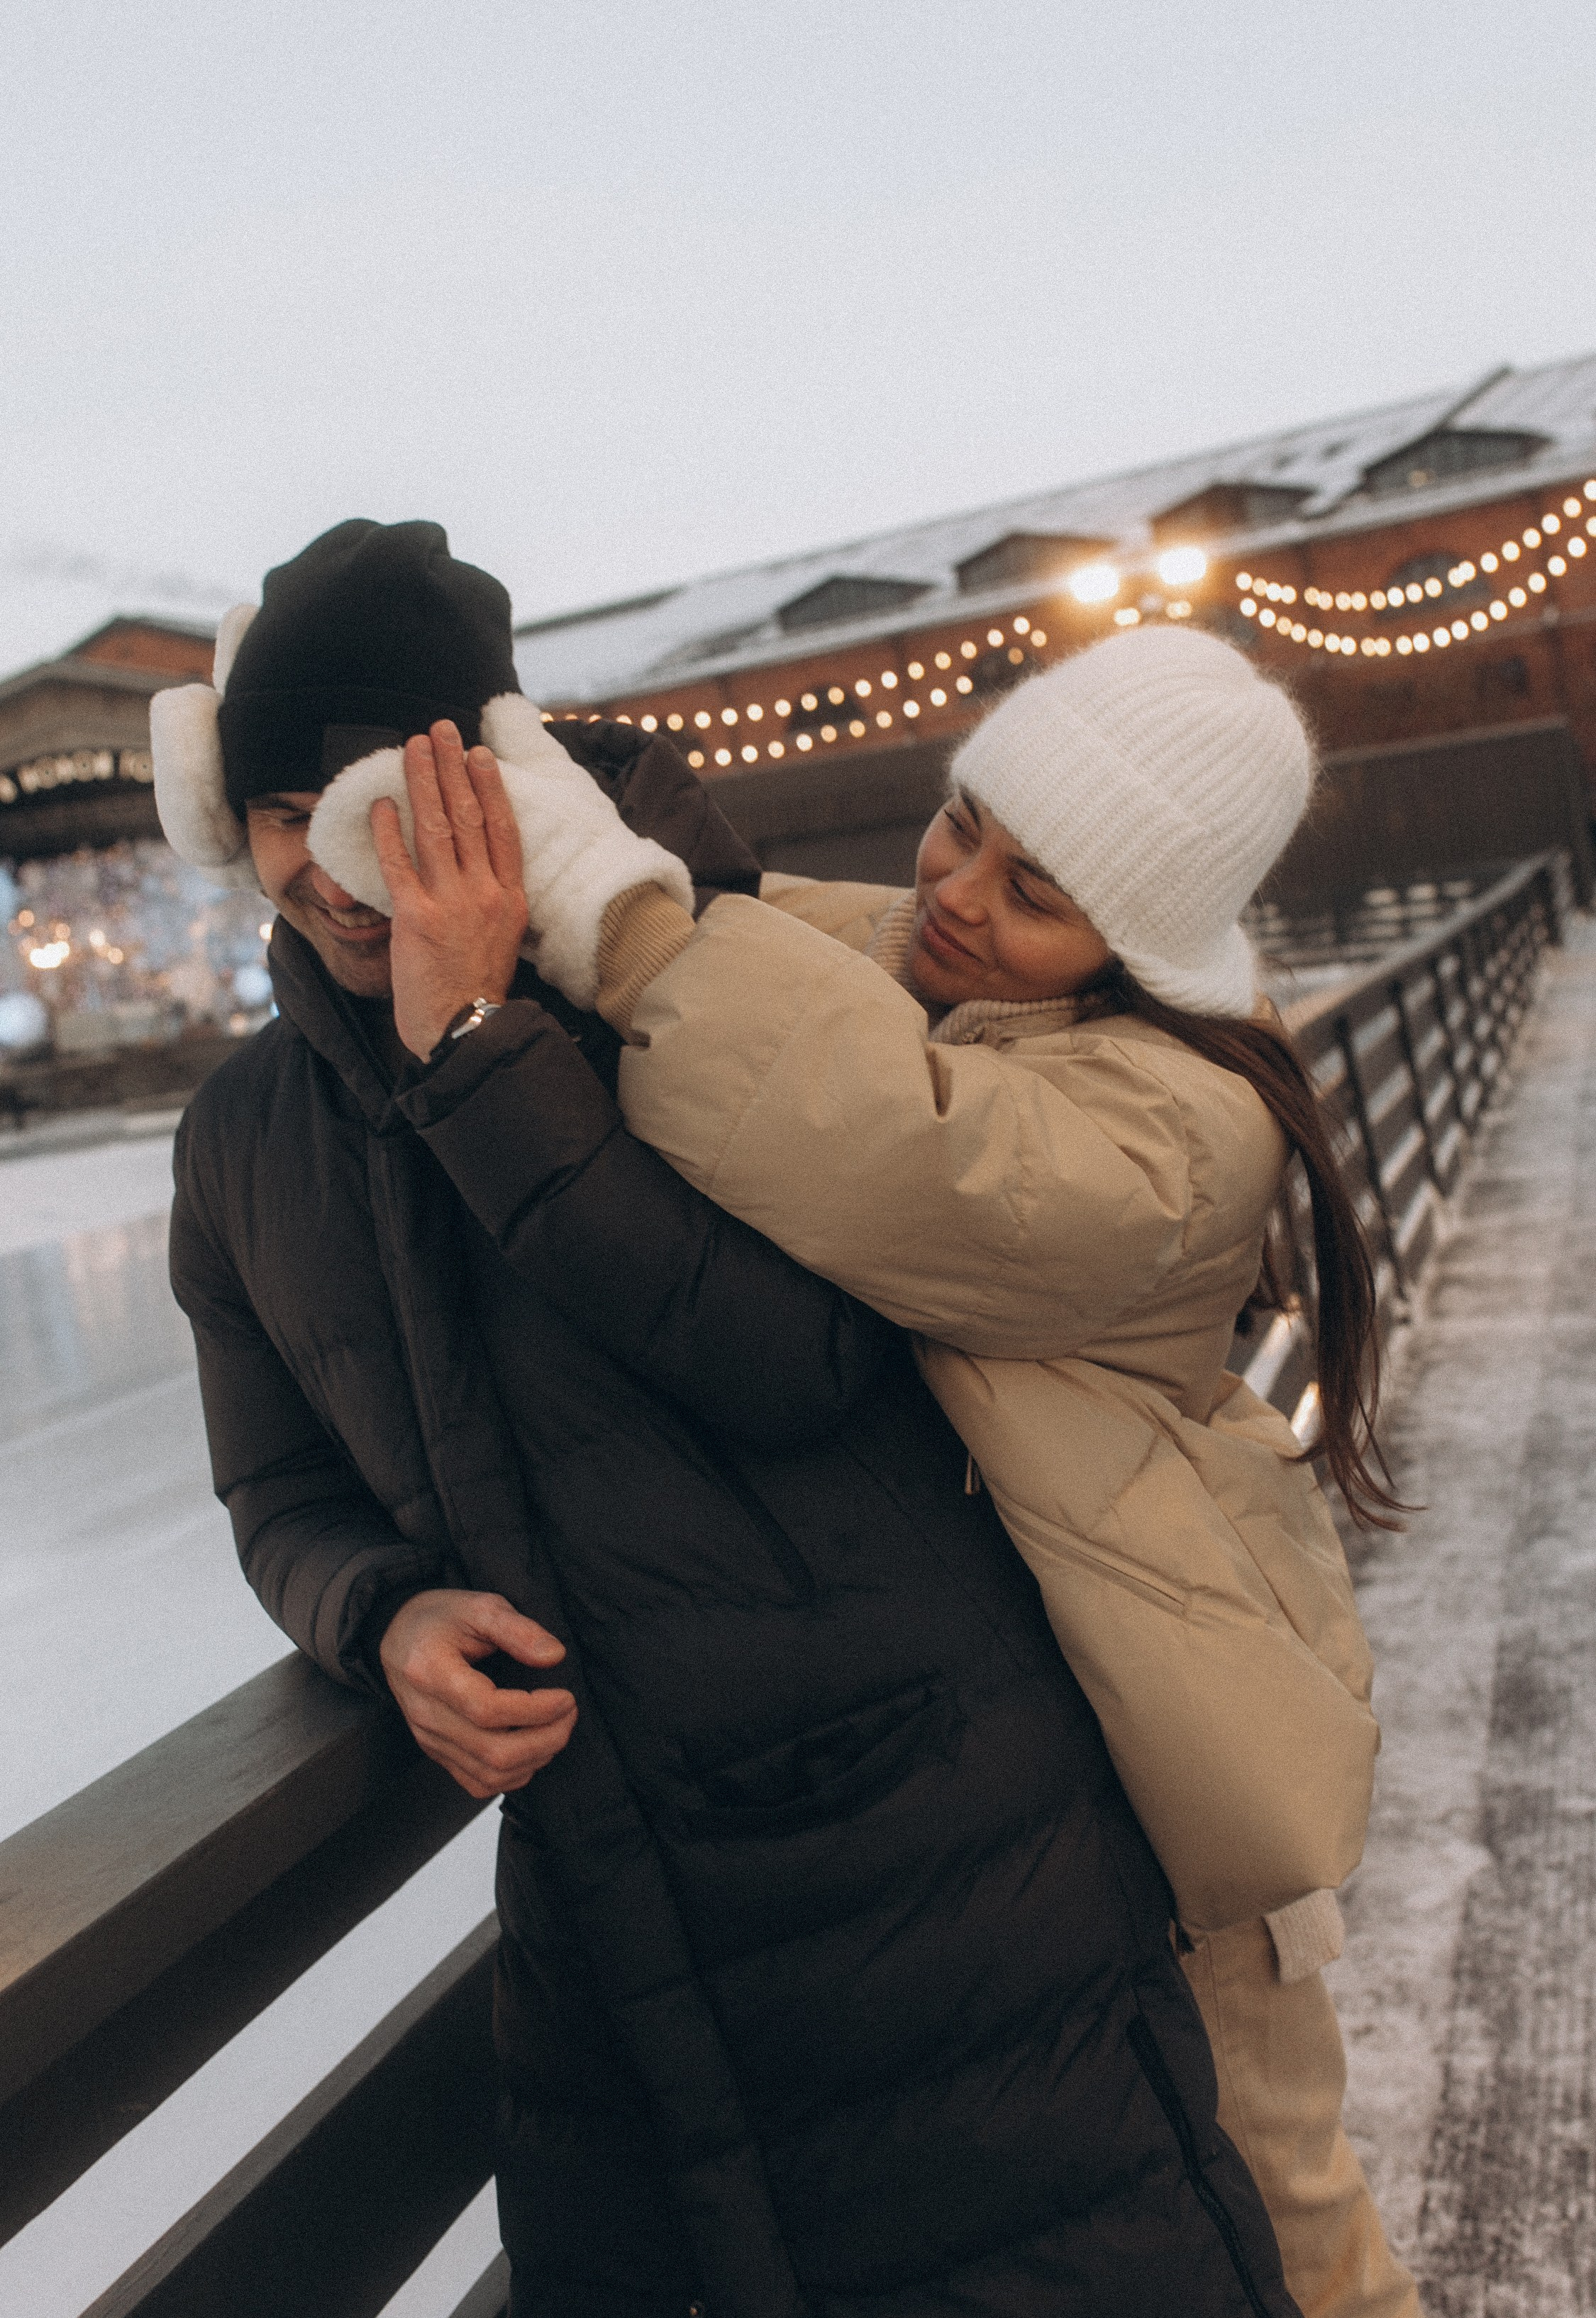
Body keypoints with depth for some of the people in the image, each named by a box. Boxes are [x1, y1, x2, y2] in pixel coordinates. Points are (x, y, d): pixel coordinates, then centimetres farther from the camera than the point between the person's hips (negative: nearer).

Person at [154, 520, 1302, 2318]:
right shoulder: (241, 1141, 7)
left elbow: (800, 1363, -22)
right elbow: (286, 1497, 14)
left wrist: (475, 1042, -22)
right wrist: (389, 1619, -9)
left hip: (928, 1861, -4)